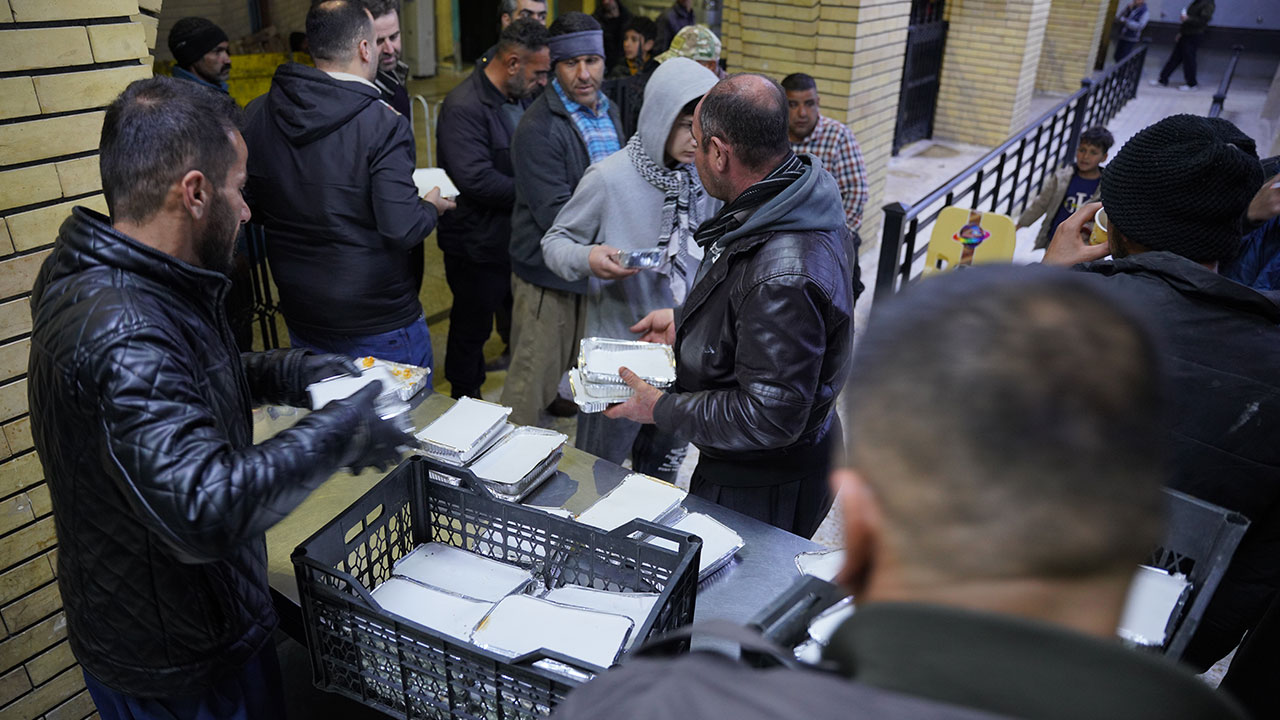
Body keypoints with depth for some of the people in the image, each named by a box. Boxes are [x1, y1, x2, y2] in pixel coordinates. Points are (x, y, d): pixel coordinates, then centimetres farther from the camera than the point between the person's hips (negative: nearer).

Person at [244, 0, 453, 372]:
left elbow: (251, 206, 7)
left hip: (300, 319, 6)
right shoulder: (383, 123, -21)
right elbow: (402, 229, -24)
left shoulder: (256, 115, -3)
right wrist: (432, 207, -3)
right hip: (380, 327, -5)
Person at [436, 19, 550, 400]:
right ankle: (466, 401, 30)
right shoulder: (464, 107, -22)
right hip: (479, 244, -8)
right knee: (472, 329, 11)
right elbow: (476, 180, -31)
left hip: (518, 238, 8)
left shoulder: (521, 98, 6)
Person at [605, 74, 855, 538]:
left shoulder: (783, 277, -36)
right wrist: (686, 322, 11)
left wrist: (662, 409, -21)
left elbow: (770, 417, -30)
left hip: (763, 486, -9)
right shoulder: (795, 198, -3)